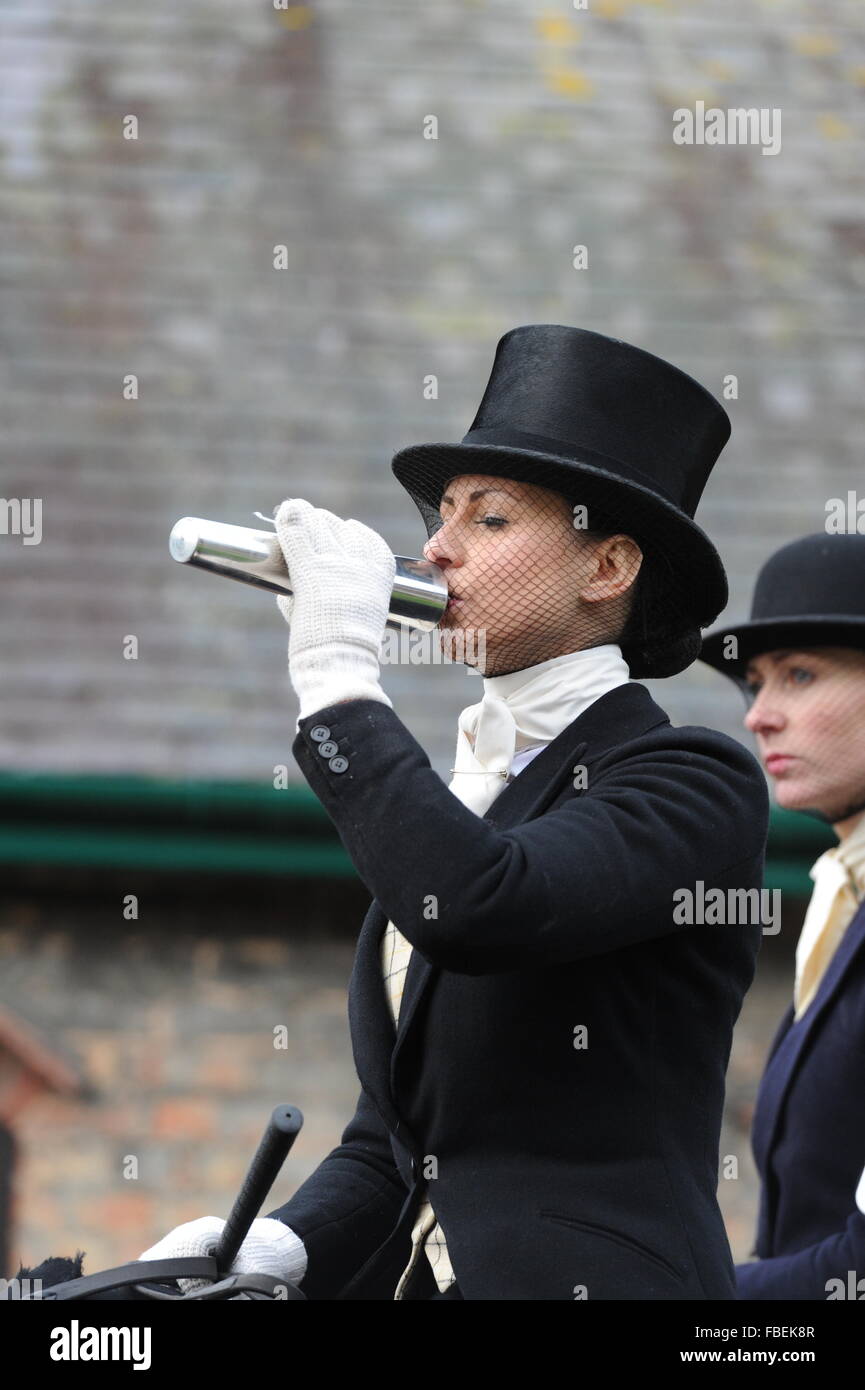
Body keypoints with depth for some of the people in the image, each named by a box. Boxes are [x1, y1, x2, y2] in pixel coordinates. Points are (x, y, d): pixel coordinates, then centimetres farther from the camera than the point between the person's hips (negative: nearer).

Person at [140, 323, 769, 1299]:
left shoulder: (693, 787, -5)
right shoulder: (456, 801, 17)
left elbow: (475, 909, -24)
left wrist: (335, 669, -14)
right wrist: (277, 1247, 0)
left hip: (597, 1287, -6)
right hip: (406, 1276, 6)